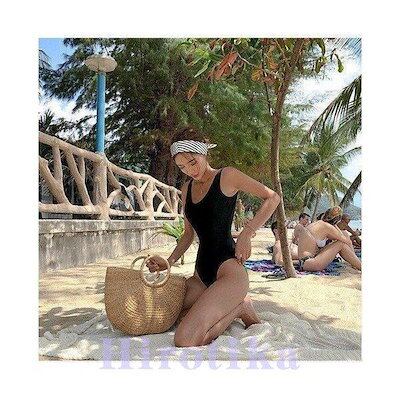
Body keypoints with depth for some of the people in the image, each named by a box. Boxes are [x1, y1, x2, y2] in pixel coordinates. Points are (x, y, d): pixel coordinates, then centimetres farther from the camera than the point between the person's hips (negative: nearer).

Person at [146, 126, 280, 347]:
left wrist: (246, 233, -10)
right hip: (202, 273, 9)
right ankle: (233, 306, 13)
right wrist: (169, 261, 8)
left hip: (228, 267, -8)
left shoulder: (227, 176, -3)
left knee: (186, 340, -22)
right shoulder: (187, 188, 16)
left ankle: (240, 308, 2)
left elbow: (272, 198, -3)